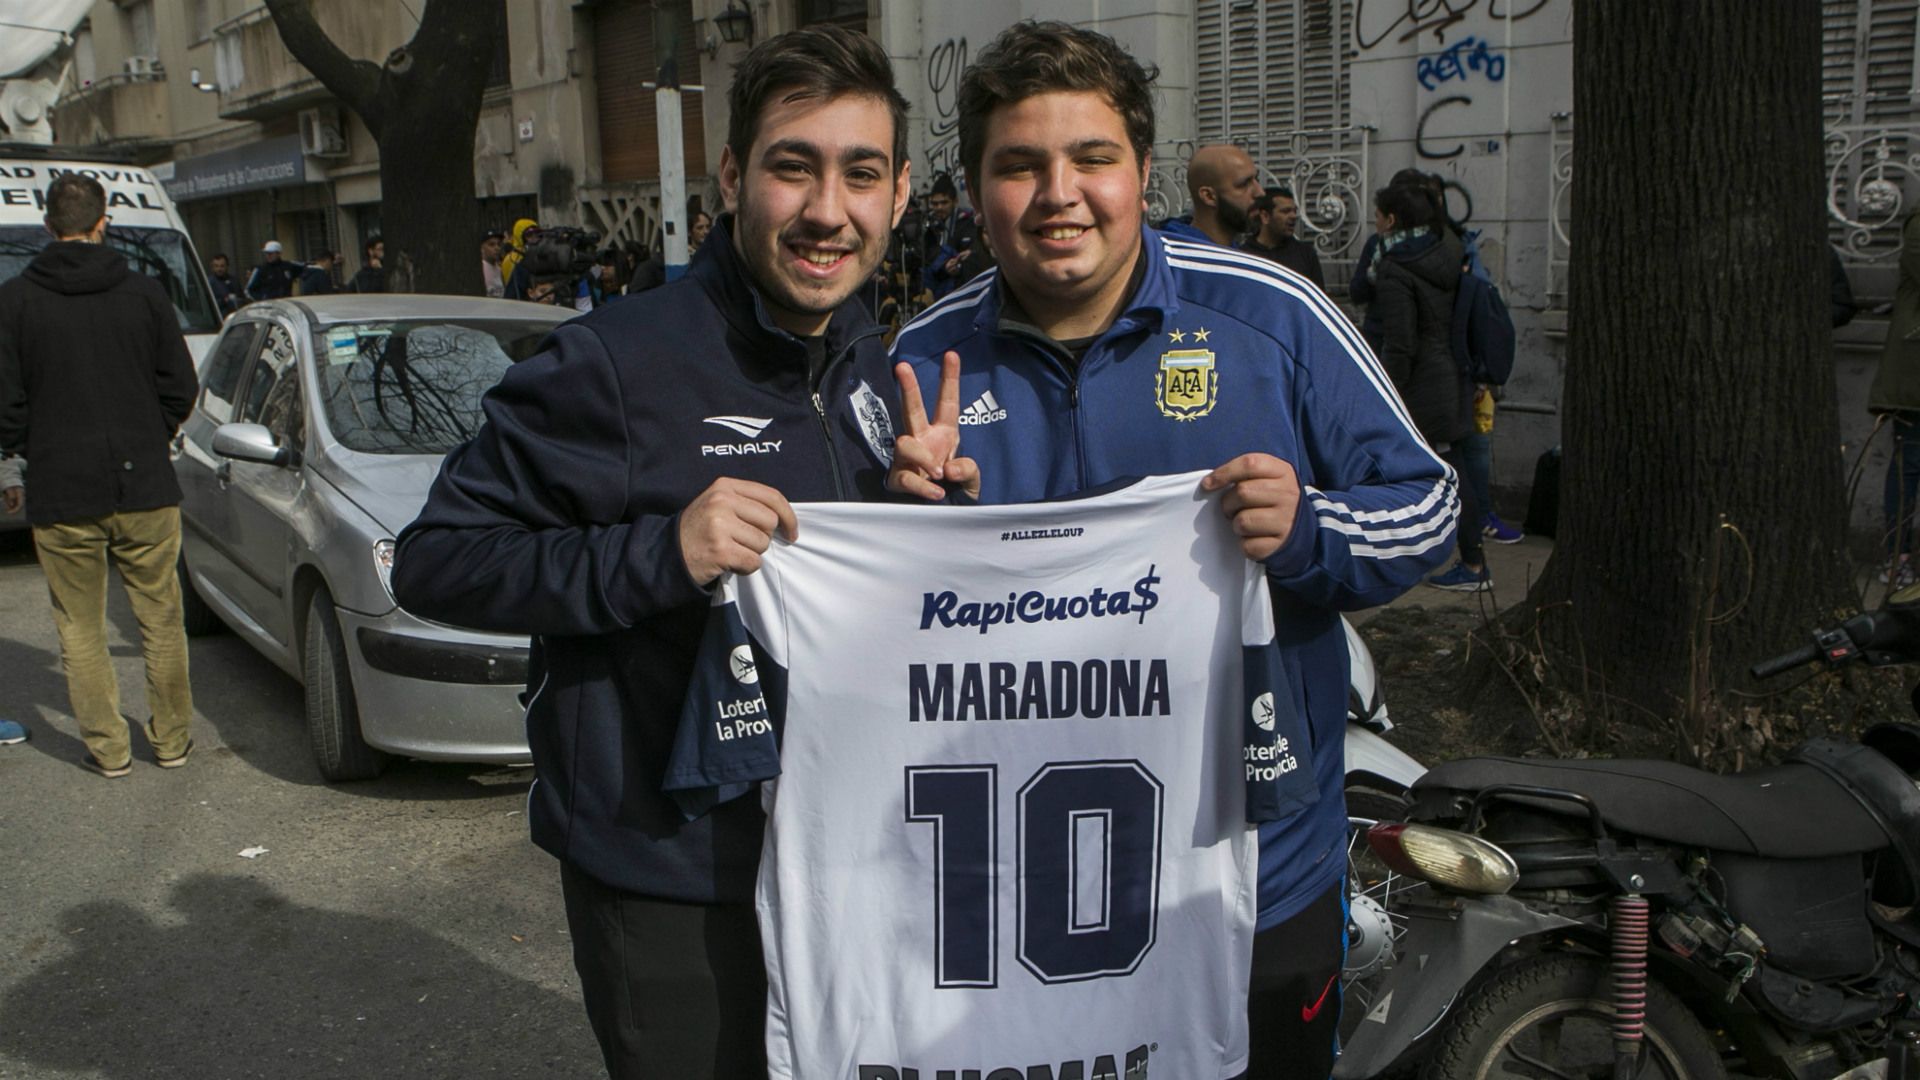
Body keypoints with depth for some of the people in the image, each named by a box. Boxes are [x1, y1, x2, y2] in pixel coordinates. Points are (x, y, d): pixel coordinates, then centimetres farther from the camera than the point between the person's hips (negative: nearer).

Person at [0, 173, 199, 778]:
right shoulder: (144, 292, -1)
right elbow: (181, 389, 4)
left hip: (62, 496, -1)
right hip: (145, 487, 1)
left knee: (80, 630, 11)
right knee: (160, 620, 12)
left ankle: (108, 749, 16)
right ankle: (171, 739, 19)